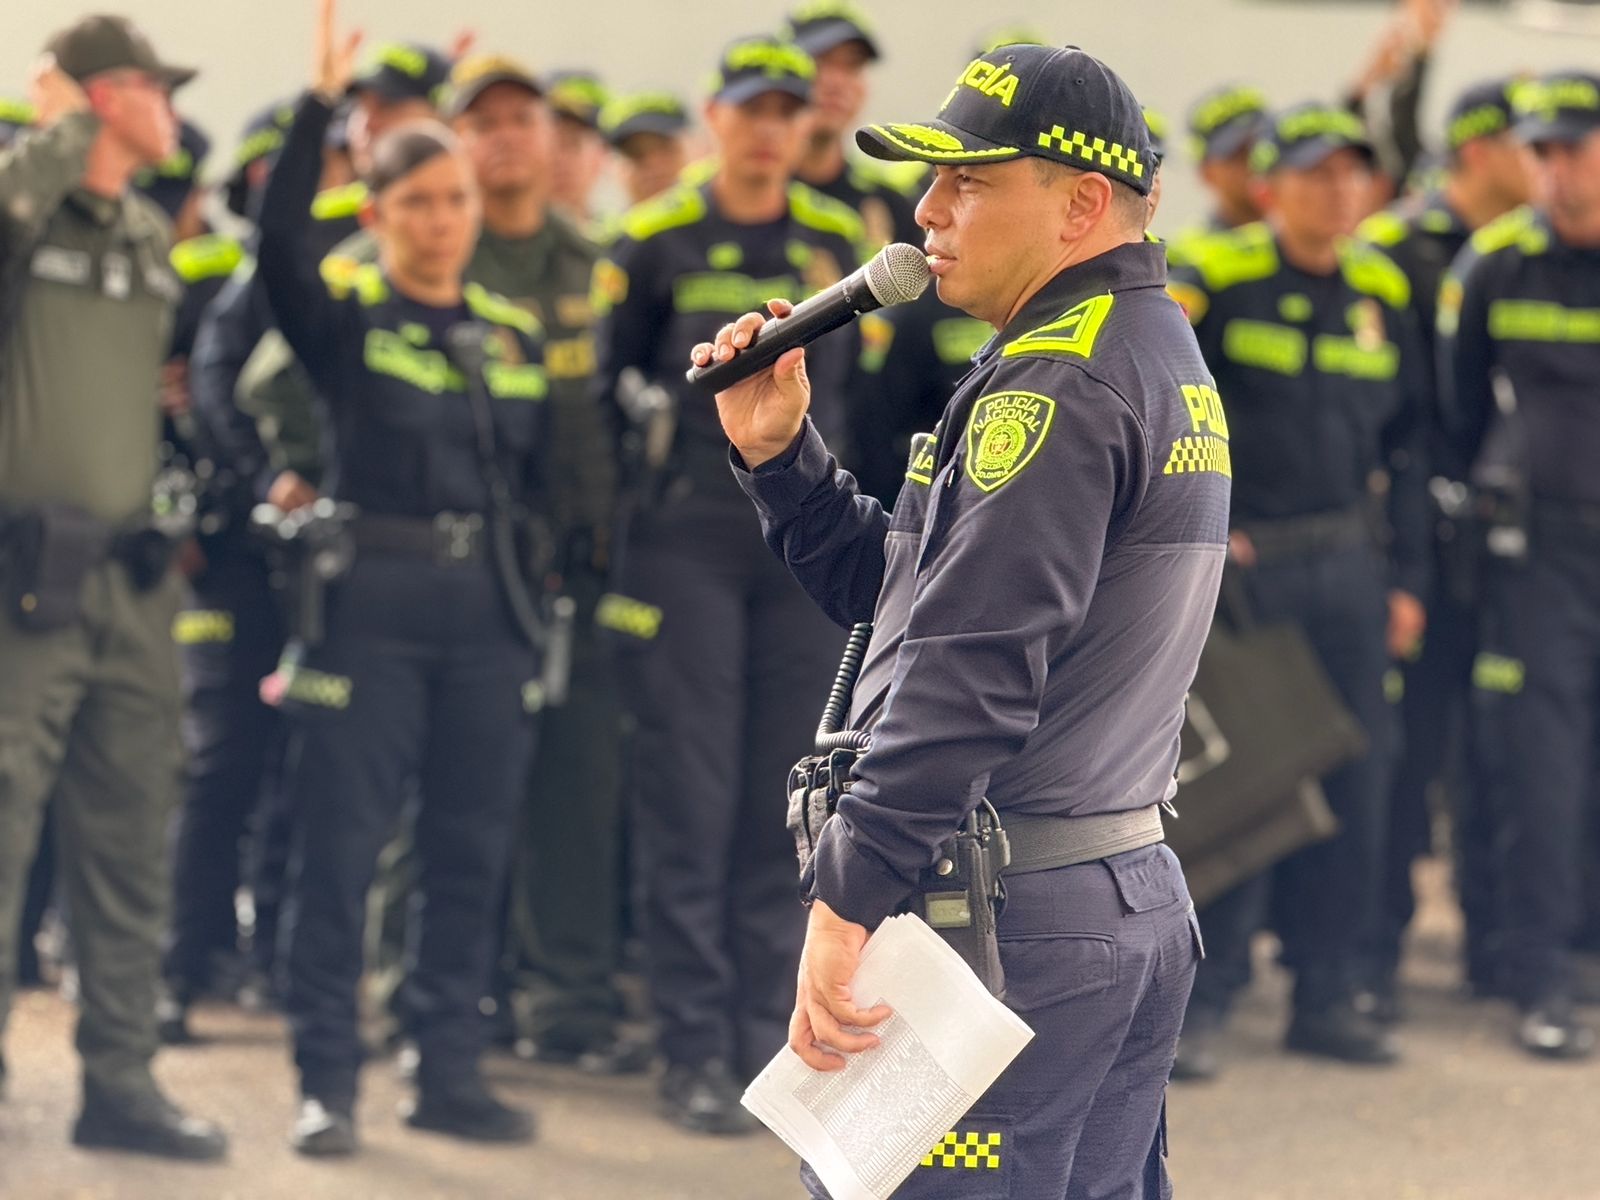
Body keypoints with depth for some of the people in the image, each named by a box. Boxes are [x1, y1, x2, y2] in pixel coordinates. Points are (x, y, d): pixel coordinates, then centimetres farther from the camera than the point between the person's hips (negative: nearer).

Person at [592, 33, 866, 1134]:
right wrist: (619, 503, 4)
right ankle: (696, 1052, 0)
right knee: (690, 802, -4)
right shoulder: (655, 240, 0)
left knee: (788, 801, 4)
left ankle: (771, 1039, 11)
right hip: (687, 540, -3)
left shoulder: (842, 242, 8)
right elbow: (597, 381, 7)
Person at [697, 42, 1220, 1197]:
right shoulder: (1159, 351, 18)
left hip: (1007, 925, -10)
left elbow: (971, 668, -24)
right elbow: (893, 584, 21)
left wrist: (846, 905, -25)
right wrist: (779, 451, 9)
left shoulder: (1059, 380, -15)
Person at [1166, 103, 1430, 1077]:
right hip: (1239, 562, -5)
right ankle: (1204, 997, 3)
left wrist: (1406, 579, 11)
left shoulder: (1383, 294, 9)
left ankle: (1329, 994, 15)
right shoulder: (1213, 280, -7)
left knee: (1354, 780, 5)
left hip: (1348, 568, 5)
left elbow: (1406, 443, 15)